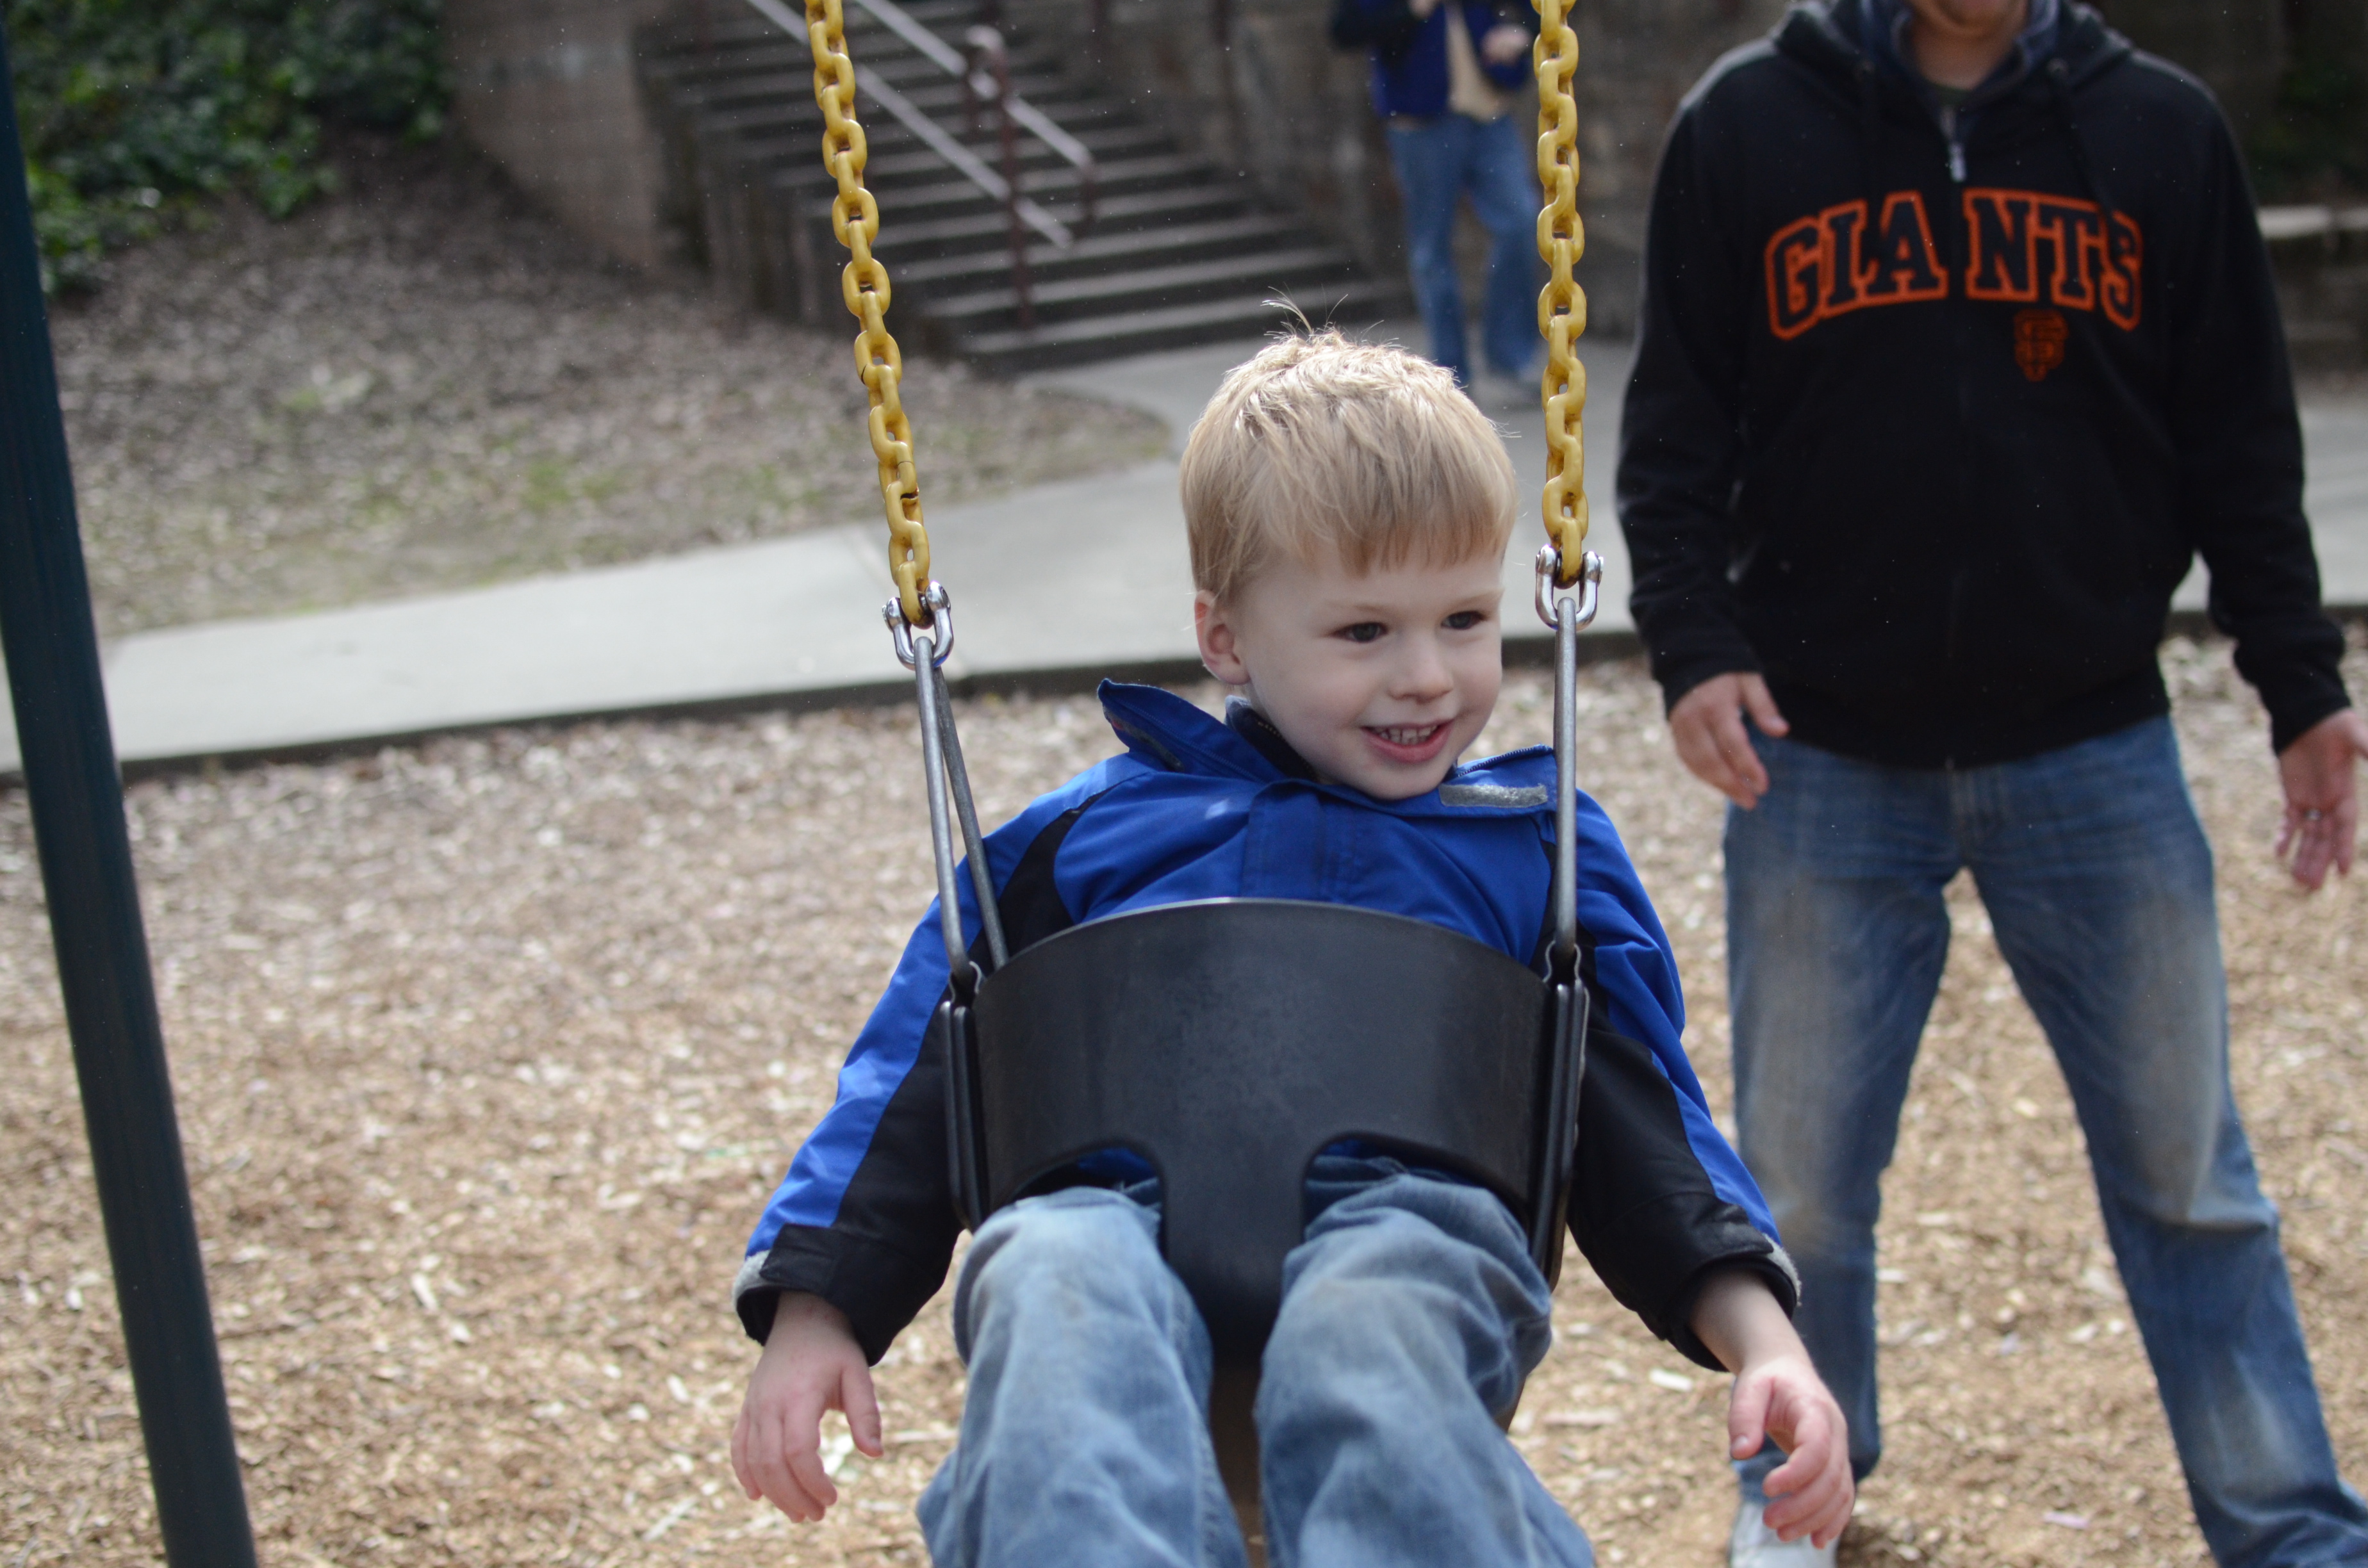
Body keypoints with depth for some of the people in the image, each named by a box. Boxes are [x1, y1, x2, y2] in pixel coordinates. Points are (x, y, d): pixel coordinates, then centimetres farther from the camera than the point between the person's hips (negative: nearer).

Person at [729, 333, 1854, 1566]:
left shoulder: (1537, 851, 26)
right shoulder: (1086, 836, 25)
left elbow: (1638, 1120, 24)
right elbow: (922, 1079, 23)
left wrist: (1761, 1338, 8)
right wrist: (814, 1310, 10)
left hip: (1403, 1217, 0)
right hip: (1117, 1209, 1)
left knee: (1362, 1337, -39)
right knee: (1059, 1299, -38)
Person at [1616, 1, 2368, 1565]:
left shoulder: (2161, 129, 2)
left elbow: (2241, 439, 7)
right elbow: (1675, 427, 2)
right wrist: (1691, 643, -11)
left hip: (2098, 757, 1)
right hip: (1823, 761, 0)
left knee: (2188, 1167, 8)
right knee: (1802, 1171, 10)